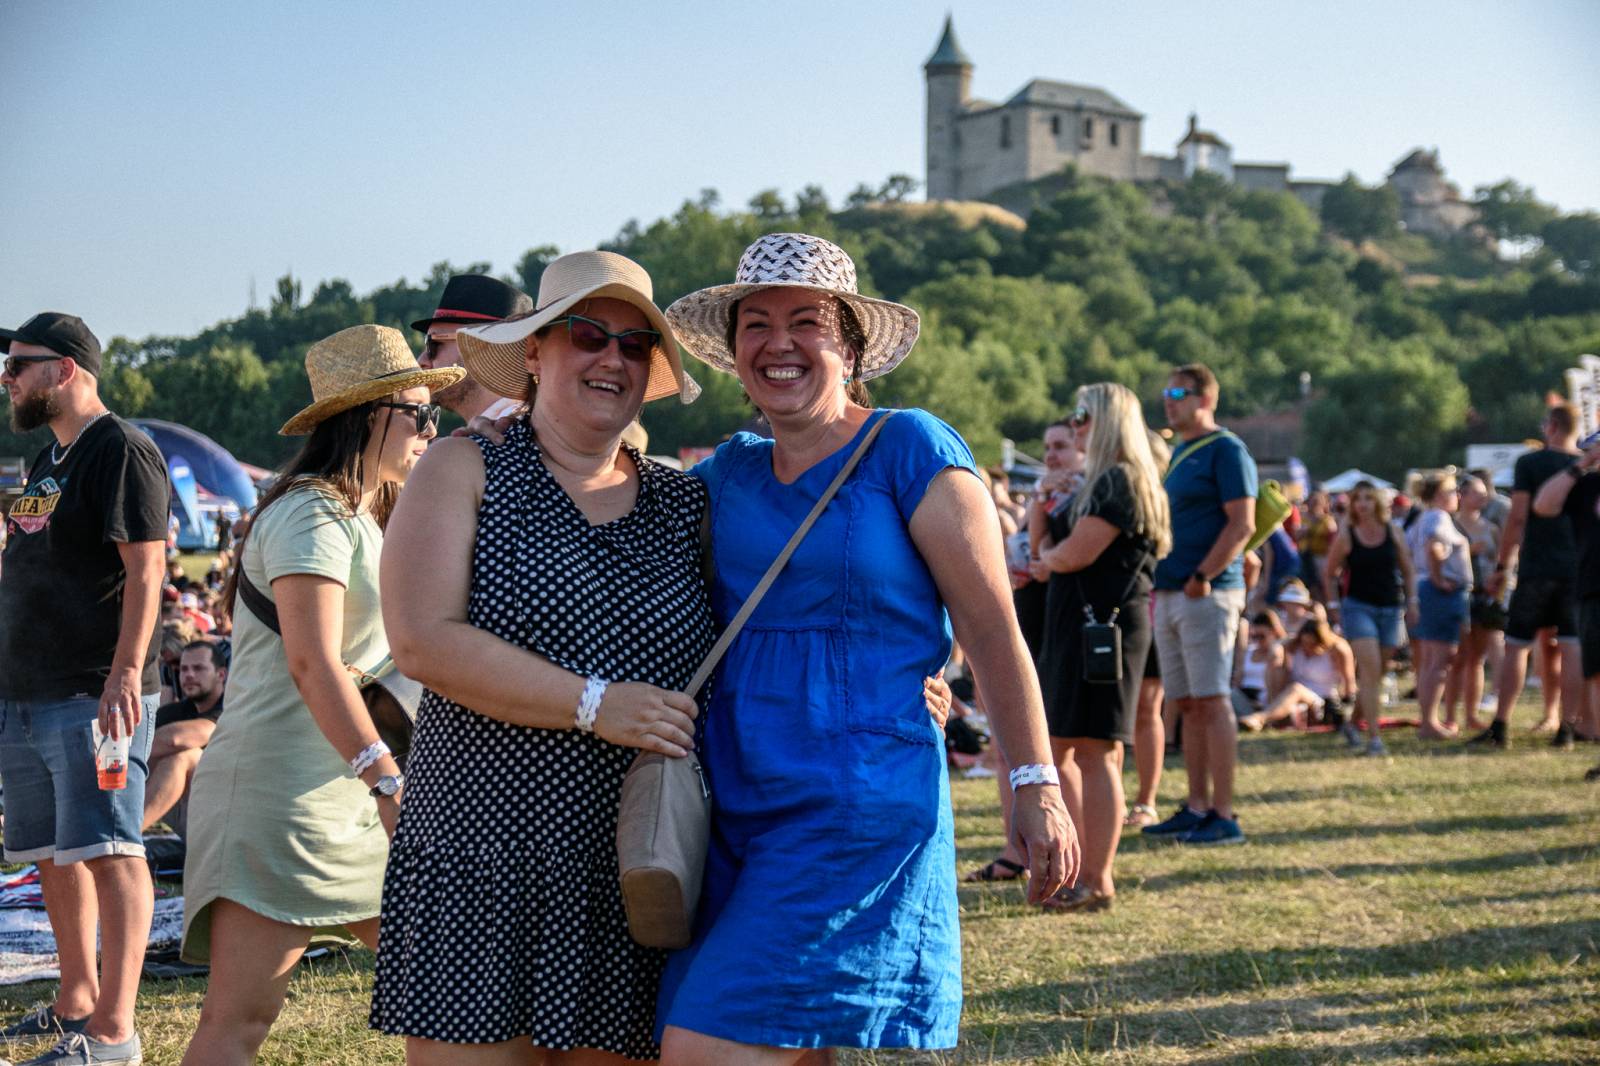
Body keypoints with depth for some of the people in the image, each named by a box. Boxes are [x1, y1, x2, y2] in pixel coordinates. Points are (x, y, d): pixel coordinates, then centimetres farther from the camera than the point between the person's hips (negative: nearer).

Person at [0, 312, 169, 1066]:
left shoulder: (121, 451, -9)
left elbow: (145, 570, -17)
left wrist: (126, 672, -25)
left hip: (91, 698, -10)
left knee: (104, 852, -10)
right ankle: (76, 1002, 25)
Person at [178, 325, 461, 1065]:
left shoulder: (368, 519, 19)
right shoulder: (311, 514, -10)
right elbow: (313, 664, -21)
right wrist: (388, 781, -27)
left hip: (349, 791, 10)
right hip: (280, 784, -10)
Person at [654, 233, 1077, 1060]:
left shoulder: (910, 451, -3)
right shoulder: (729, 473, 12)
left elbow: (992, 632, -5)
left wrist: (1034, 785, -9)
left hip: (862, 803, -6)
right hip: (732, 805, 6)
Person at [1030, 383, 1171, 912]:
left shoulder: (1118, 481, -12)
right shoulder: (1099, 481, 20)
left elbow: (1077, 552, -20)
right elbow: (1053, 548, 15)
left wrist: (1045, 560, 1)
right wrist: (1049, 564, -8)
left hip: (1103, 625, -11)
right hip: (1076, 625, 11)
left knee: (1094, 752, -7)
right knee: (1057, 749, 13)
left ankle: (1098, 882, -2)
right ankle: (1081, 865, 21)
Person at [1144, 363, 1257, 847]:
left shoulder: (1226, 451, -8)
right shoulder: (1178, 453, 19)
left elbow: (1242, 525, -15)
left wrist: (1202, 577, -19)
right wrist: (1158, 581, 14)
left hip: (1208, 595, -9)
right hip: (1169, 596, 9)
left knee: (1211, 702, -8)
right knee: (1188, 705, 9)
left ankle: (1224, 816, -6)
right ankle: (1197, 807, 14)